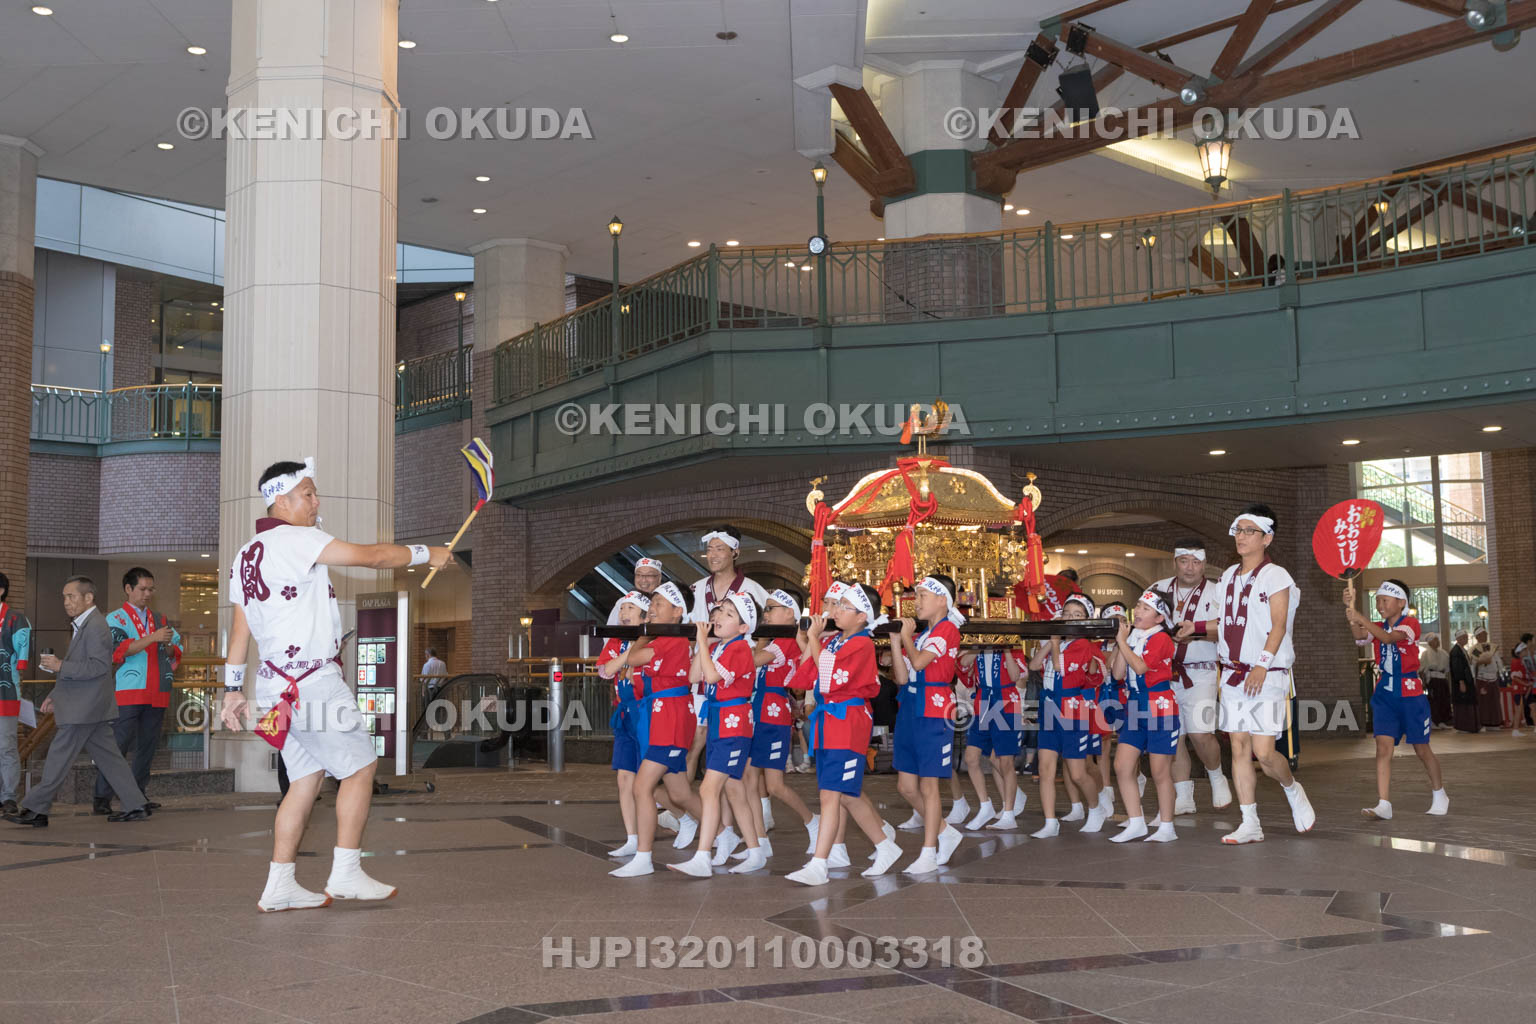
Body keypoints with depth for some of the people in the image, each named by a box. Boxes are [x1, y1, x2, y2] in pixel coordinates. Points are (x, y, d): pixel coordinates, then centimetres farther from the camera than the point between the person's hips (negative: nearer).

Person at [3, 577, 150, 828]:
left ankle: (35, 810, 4)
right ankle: (135, 806, 10)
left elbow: (99, 666, -23)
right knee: (108, 757, 9)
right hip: (90, 708, 10)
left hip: (83, 709, -10)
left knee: (58, 758, -3)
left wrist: (61, 666, -23)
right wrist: (55, 695, 18)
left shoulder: (95, 626, -15)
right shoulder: (83, 626, 18)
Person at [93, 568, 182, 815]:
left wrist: (169, 645, -5)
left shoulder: (159, 620, 20)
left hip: (156, 696, 5)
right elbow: (119, 649, -13)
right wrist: (152, 638, -20)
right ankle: (102, 799, -8)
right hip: (128, 693, -5)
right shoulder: (115, 619, 4)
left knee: (148, 746, 7)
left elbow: (177, 654, 17)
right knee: (118, 745, -10)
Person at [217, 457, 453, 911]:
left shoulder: (245, 555, 15)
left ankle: (279, 885, 11)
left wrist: (234, 690, 18)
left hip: (277, 682, 9)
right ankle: (345, 872, 4)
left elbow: (240, 630, 16)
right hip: (314, 682, -9)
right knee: (360, 766, 2)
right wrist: (426, 553, 1)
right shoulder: (296, 539, -12)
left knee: (306, 779, 12)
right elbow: (370, 556, -12)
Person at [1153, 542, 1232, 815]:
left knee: (1199, 734, -14)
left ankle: (1217, 777, 14)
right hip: (1163, 672, 4)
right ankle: (1183, 798, 14)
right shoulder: (1158, 589, 10)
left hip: (1199, 673, -4)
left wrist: (1196, 630, -27)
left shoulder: (1215, 593, 0)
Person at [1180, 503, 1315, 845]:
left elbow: (1278, 625, -13)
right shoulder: (1228, 576, 14)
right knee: (1239, 748, 3)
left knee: (1263, 752, -11)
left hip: (1267, 676, -6)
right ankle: (1250, 824, 8)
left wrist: (1262, 664, -23)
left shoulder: (1275, 576, -6)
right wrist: (1197, 627, 12)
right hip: (1232, 674, 6)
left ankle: (1293, 790, 20)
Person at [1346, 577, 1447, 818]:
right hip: (1384, 694, 4)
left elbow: (1388, 637, -28)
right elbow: (1359, 634, -15)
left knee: (1422, 749, 9)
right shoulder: (1378, 627, 8)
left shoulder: (1410, 624, -8)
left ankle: (1439, 795, 31)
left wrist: (1360, 618, -41)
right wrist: (1350, 608, -31)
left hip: (1410, 693, -4)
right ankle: (1384, 804, -15)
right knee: (1383, 747, -10)